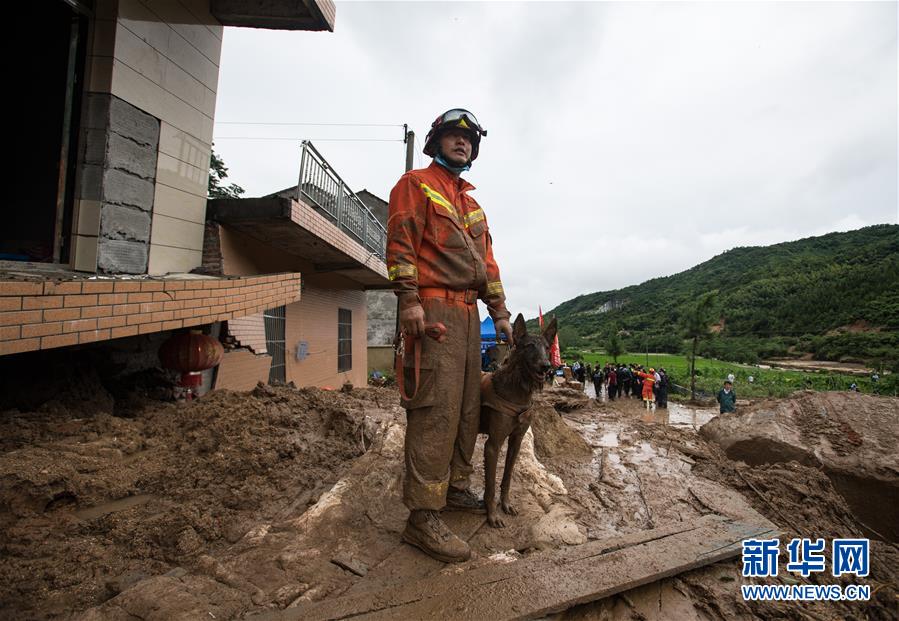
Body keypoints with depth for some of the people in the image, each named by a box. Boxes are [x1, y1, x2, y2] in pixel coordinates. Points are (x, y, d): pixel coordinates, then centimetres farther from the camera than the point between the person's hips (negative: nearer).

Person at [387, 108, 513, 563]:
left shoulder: (472, 203, 28)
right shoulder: (415, 184, 6)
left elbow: (486, 259, 24)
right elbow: (400, 241, -8)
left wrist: (500, 312, 18)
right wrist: (408, 298, -20)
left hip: (467, 313, 9)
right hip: (432, 309, -8)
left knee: (467, 406, 10)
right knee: (436, 409, -13)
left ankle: (455, 487, 25)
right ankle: (423, 517, -5)